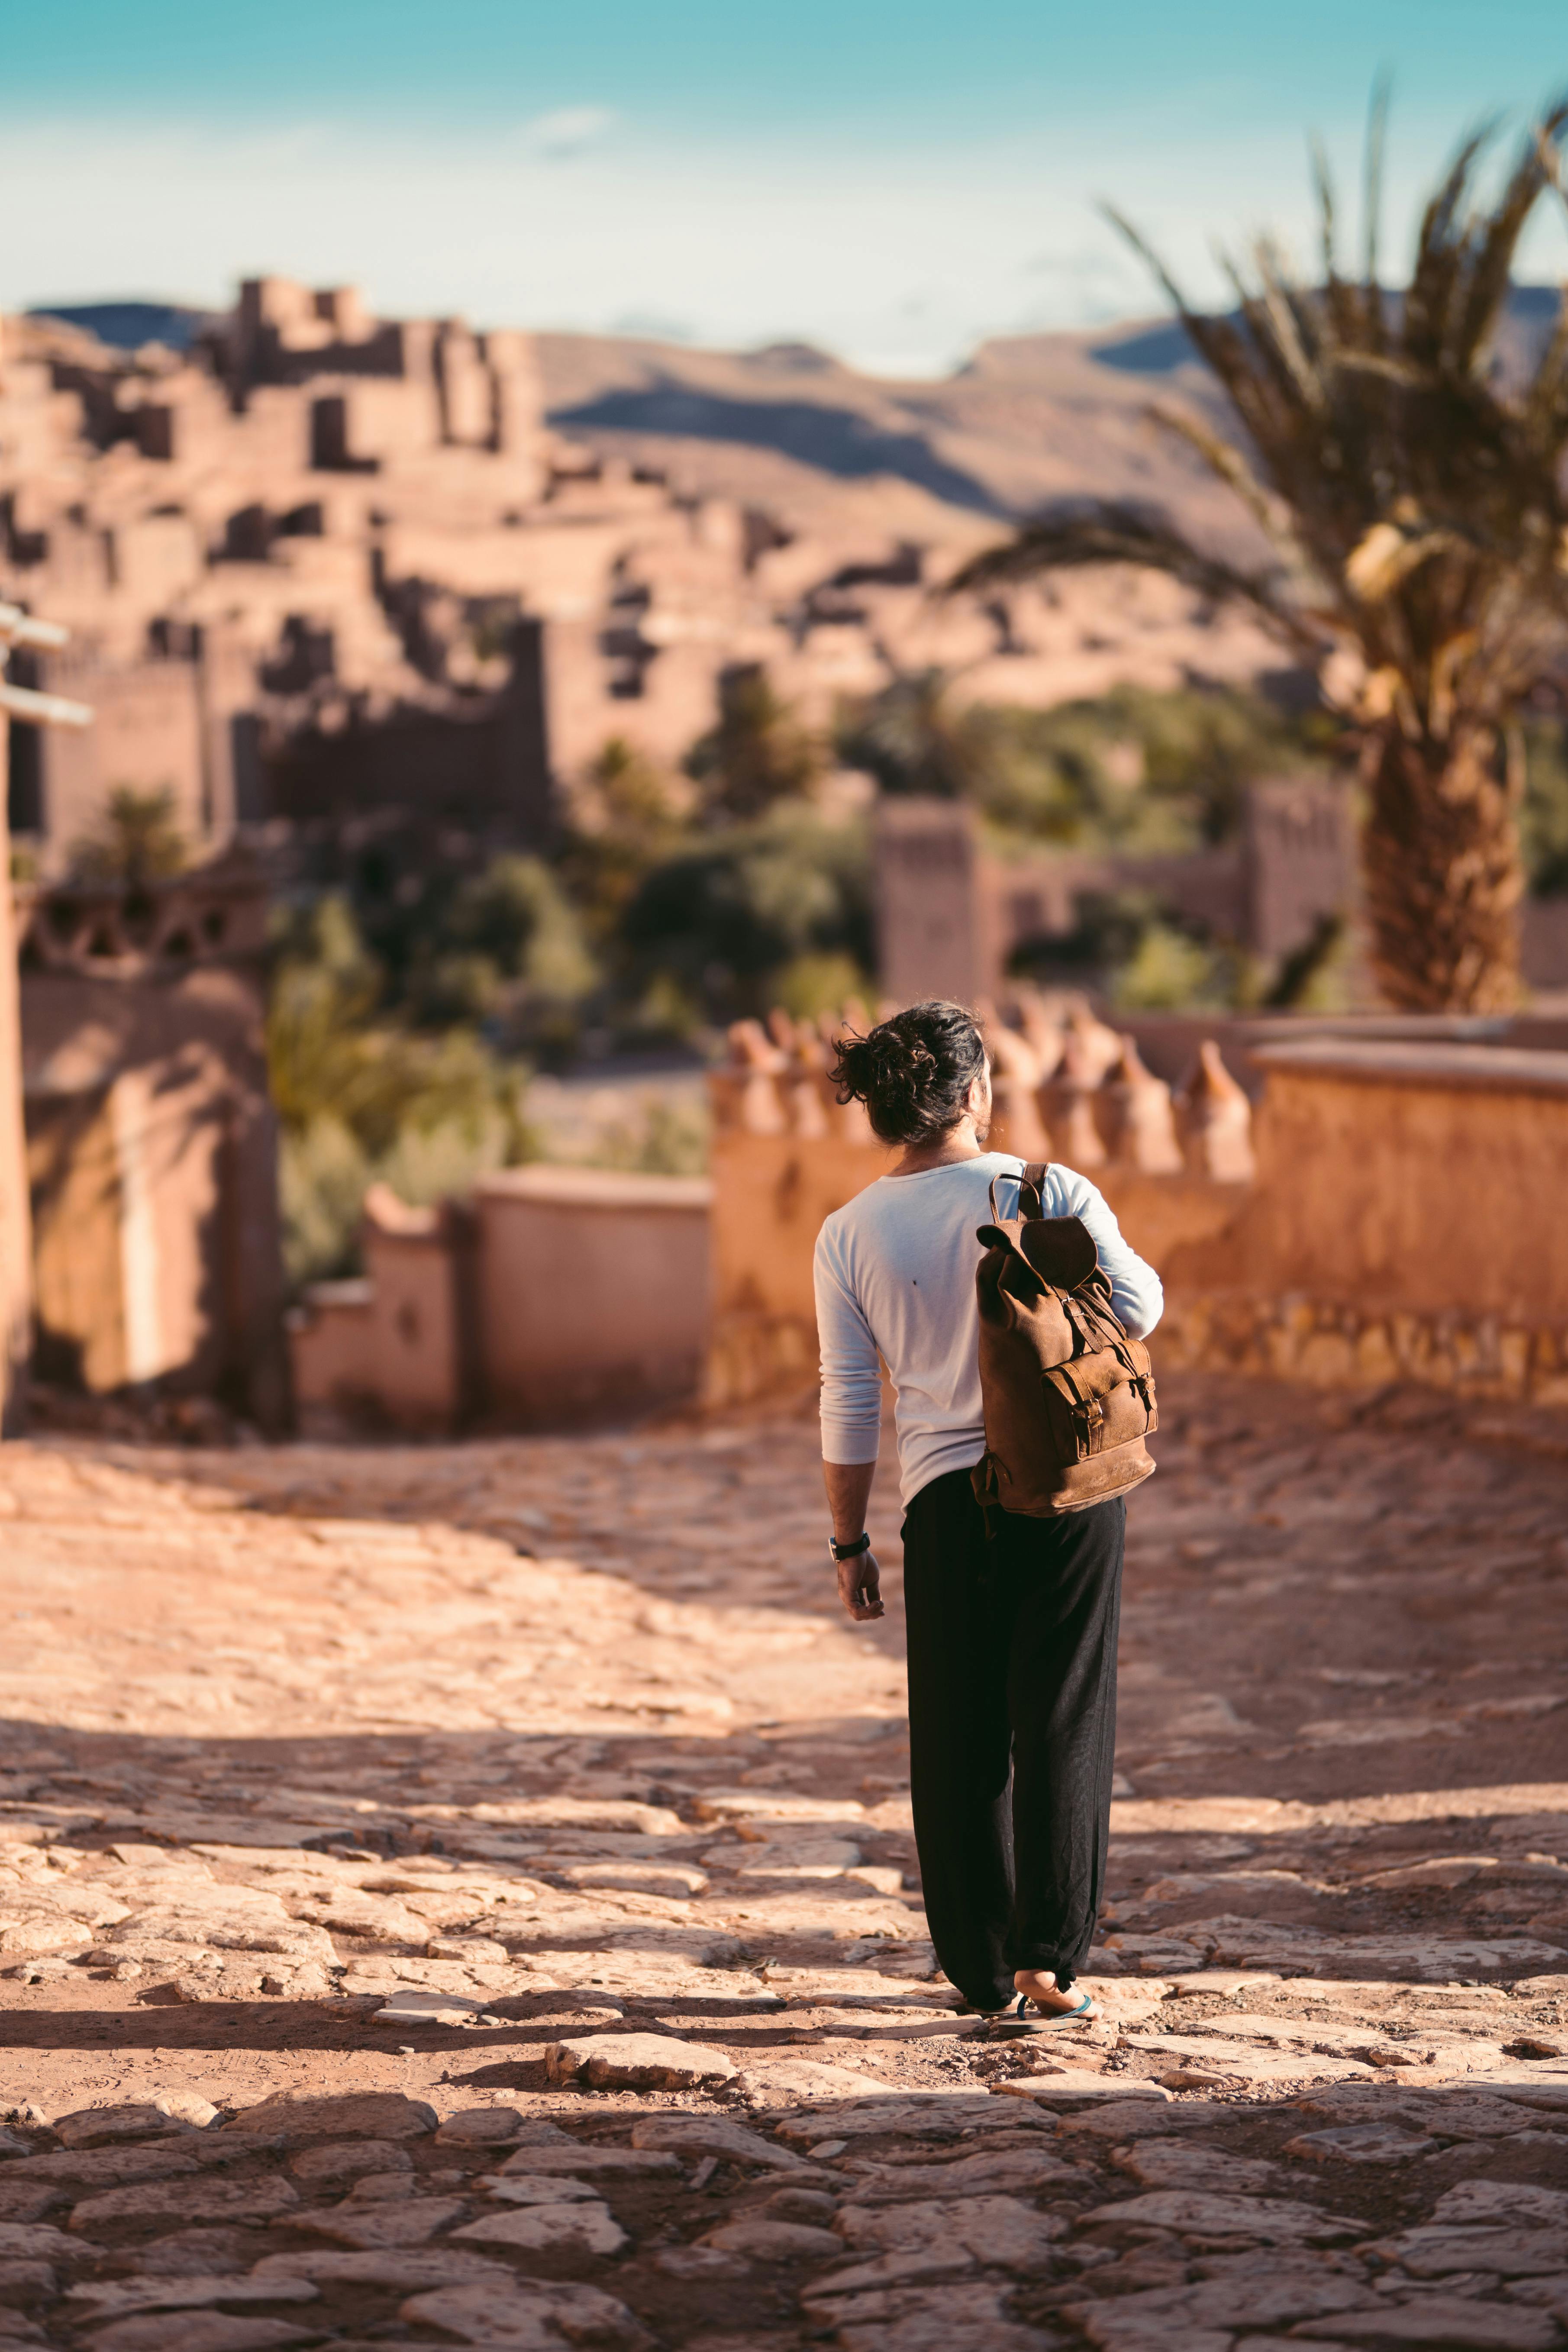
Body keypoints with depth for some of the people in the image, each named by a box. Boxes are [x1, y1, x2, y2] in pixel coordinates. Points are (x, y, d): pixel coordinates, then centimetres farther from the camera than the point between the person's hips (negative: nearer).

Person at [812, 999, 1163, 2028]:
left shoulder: (849, 1235, -2)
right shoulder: (1051, 1193, -7)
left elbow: (850, 1404, 0)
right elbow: (1137, 1309, 1)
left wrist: (851, 1541, 9)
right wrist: (1117, 1248, 22)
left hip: (948, 1497, 1)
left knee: (960, 1743, 11)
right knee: (1064, 1723, 4)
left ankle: (985, 1971, 16)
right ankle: (1049, 1957, -2)